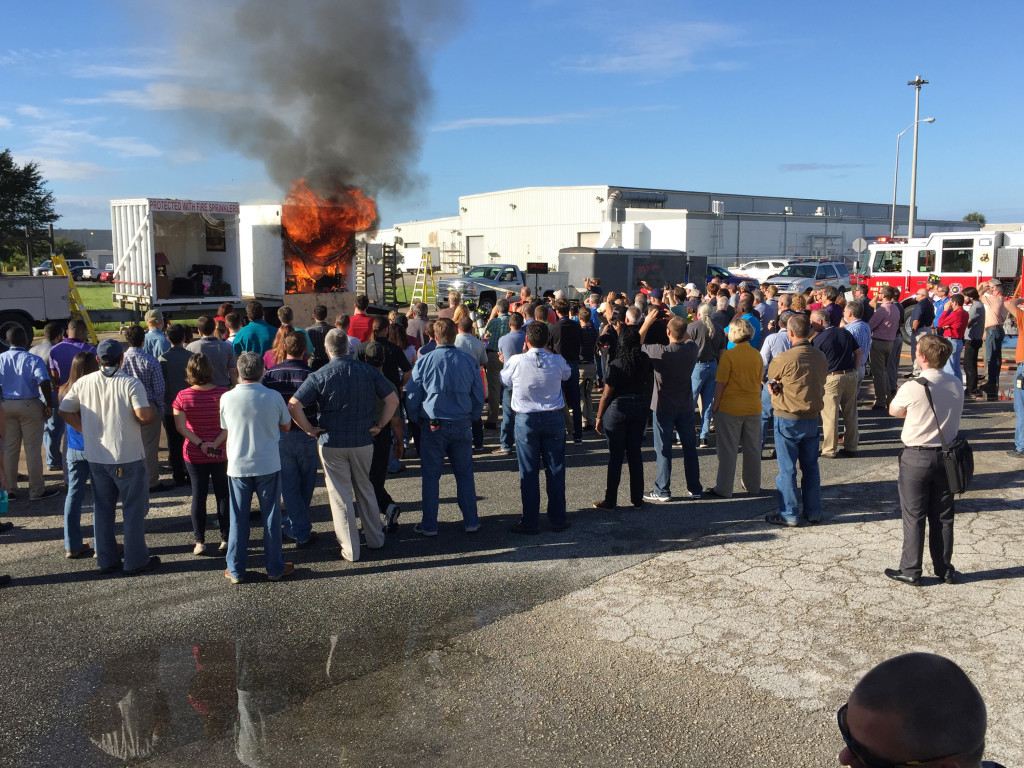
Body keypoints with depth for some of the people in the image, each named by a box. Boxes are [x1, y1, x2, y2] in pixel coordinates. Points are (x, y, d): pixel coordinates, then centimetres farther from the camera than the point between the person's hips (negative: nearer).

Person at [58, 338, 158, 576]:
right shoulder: (130, 383, -13)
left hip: (96, 457, 5)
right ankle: (136, 561, 11)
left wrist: (87, 431, 9)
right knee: (134, 509, 7)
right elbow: (145, 414, -24)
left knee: (102, 509, 15)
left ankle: (107, 561, 21)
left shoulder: (83, 383, 1)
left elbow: (65, 411, 4)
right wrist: (151, 416, -2)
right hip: (127, 457, -5)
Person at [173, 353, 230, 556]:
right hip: (221, 454, 0)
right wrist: (215, 444, -15)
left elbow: (180, 427, -11)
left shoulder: (183, 396, -9)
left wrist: (200, 444, -12)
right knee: (223, 495, 11)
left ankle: (199, 541, 14)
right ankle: (226, 539, 16)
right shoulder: (223, 394, -12)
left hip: (193, 455, 1)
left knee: (198, 496, 10)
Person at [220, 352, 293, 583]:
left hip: (238, 466, 1)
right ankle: (275, 568, 17)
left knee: (238, 519, 10)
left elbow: (226, 431, 6)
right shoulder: (273, 397, -9)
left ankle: (235, 571, 18)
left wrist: (214, 445, 26)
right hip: (268, 466, 0)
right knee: (271, 517, 9)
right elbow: (286, 426, 6)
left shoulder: (227, 398, -8)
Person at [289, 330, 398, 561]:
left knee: (340, 495, 6)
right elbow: (393, 400, -2)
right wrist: (379, 425, 4)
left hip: (332, 443, -3)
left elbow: (293, 406, -16)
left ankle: (350, 550, 10)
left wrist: (310, 429, -6)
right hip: (363, 441, 3)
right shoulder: (369, 371, -2)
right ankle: (375, 539, 29)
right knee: (365, 490, 20)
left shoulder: (319, 376, -10)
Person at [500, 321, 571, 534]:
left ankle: (530, 523, 10)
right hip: (554, 419, 2)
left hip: (526, 420, -2)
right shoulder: (558, 361, -6)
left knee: (529, 472, 5)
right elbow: (567, 374, 16)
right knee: (555, 470, 10)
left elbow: (504, 380, 8)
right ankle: (558, 520, 18)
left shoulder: (517, 362, -11)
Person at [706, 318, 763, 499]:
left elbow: (721, 384, -13)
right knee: (752, 449, 14)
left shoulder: (728, 355, -13)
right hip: (753, 408, 5)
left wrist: (714, 406, -5)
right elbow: (759, 382, 11)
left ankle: (724, 489, 6)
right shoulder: (757, 355, 2)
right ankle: (753, 486, 26)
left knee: (727, 450, 2)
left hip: (730, 408, -5)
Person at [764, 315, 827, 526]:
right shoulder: (821, 357, -1)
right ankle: (813, 512, 23)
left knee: (787, 468, 4)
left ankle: (789, 514, 10)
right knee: (811, 466, 15)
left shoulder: (784, 360, -19)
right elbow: (820, 381, 6)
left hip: (788, 419, -5)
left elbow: (770, 379, -4)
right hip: (812, 417, 6)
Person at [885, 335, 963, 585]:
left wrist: (900, 393, 16)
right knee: (943, 516, 14)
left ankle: (910, 571, 11)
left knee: (914, 516, 5)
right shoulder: (956, 385, -2)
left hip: (916, 457, -5)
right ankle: (944, 569, 23)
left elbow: (894, 411, 0)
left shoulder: (912, 388, -18)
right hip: (946, 456, 5)